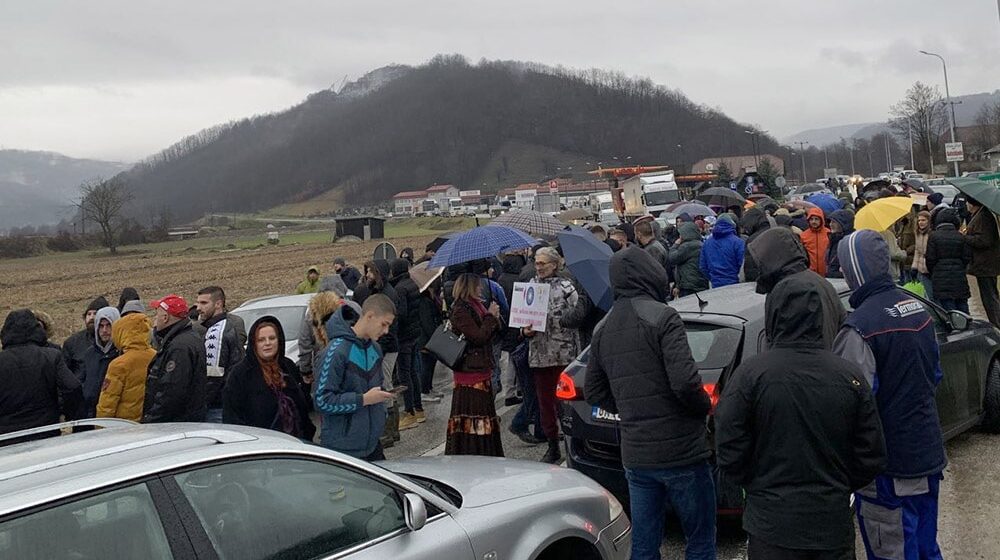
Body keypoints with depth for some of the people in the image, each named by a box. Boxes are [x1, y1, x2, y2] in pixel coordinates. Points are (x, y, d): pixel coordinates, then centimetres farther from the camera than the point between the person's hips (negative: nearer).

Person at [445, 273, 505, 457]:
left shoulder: (476, 307, 15)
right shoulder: (461, 311, -14)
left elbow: (490, 335, 20)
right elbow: (478, 336, -21)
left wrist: (495, 319, 2)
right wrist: (490, 316, -11)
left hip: (482, 369, 10)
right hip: (470, 371, -10)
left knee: (483, 412, 13)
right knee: (471, 415, -7)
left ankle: (485, 454, 20)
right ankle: (467, 455, -2)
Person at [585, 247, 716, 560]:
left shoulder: (604, 331, 9)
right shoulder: (662, 317, -14)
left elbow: (594, 392, 15)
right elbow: (685, 381, -22)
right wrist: (705, 406, -3)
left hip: (635, 456, 6)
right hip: (681, 451, -6)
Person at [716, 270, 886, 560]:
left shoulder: (750, 373, -14)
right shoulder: (850, 375, -6)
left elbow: (729, 454, -11)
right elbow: (872, 457, 1)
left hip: (772, 524, -2)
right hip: (834, 524, 3)